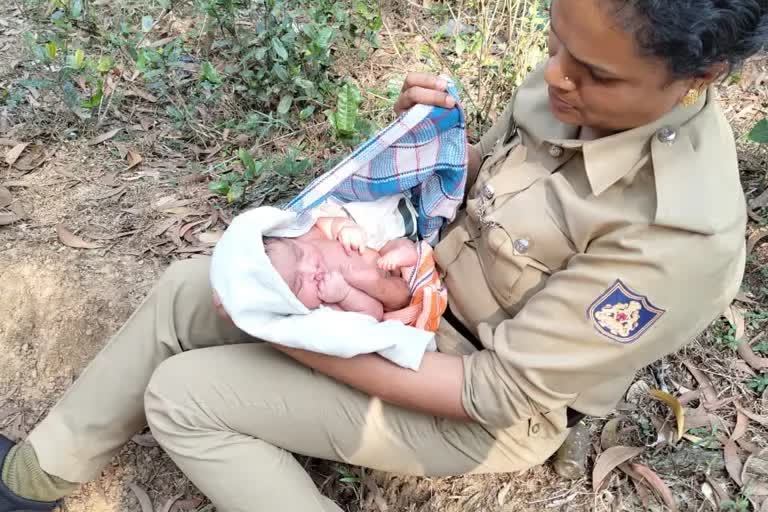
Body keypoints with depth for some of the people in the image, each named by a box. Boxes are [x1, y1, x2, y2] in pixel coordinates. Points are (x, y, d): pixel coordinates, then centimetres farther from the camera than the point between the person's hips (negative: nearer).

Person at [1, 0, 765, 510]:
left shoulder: (685, 234, -30)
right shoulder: (581, 76, -9)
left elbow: (495, 391, -25)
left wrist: (312, 344, -23)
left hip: (478, 410, -7)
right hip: (417, 285, 7)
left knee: (179, 398, -10)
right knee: (184, 290, 2)